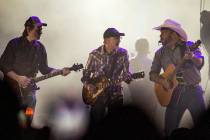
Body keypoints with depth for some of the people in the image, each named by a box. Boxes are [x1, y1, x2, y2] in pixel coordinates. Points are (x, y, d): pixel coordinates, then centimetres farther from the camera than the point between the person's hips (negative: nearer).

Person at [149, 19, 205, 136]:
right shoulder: (160, 53, 10)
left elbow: (200, 63, -17)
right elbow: (152, 74, 11)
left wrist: (193, 58, -40)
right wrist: (161, 80, -10)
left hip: (193, 91, -3)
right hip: (174, 93, 3)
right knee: (169, 130, 1)